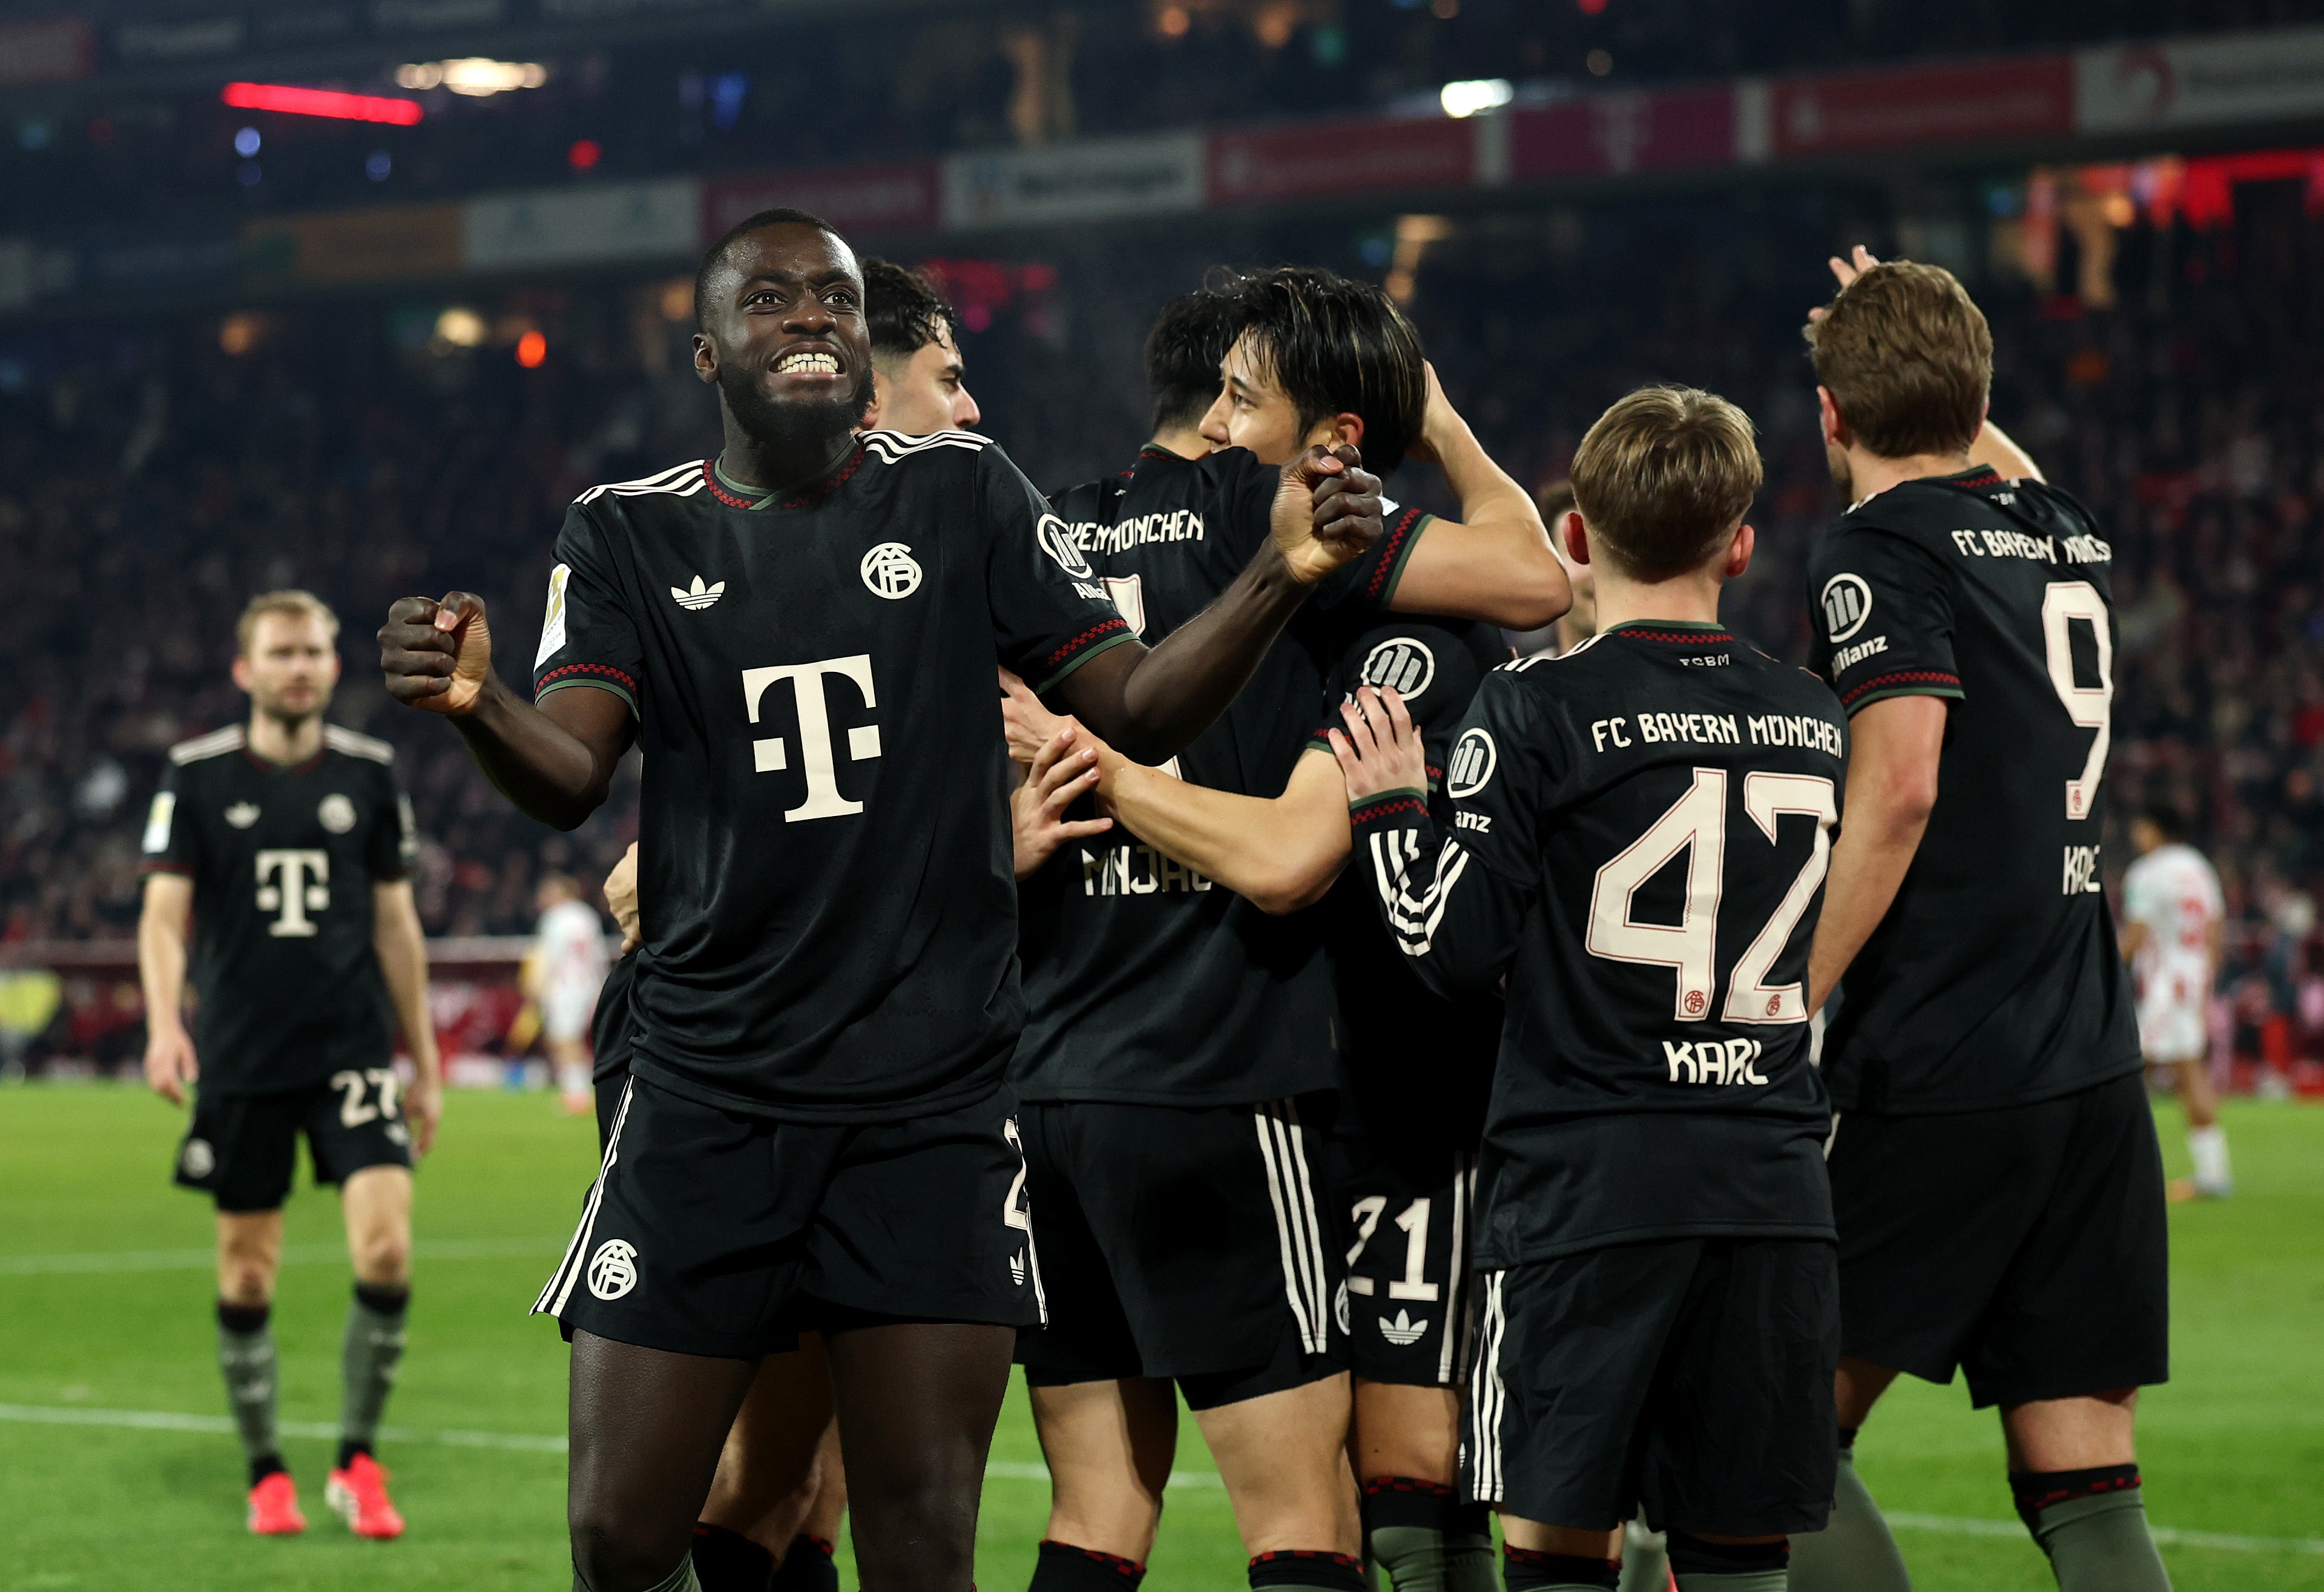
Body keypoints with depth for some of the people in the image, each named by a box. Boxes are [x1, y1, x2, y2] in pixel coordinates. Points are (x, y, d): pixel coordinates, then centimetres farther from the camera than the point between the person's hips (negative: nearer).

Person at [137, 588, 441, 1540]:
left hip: (355, 1051, 1)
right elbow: (164, 914, -3)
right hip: (240, 1060, -1)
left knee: (386, 1249, -13)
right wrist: (164, 1024, -20)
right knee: (248, 1275, 4)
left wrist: (425, 1063, 14)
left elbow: (395, 924, 13)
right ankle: (267, 1476, 19)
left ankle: (358, 1463, 1)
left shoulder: (369, 773, 6)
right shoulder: (197, 775, 1)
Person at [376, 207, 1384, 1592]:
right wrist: (474, 705, -31)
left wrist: (1283, 575, -15)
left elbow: (1138, 707, 3)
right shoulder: (631, 535, 6)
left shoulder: (963, 495, 6)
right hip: (709, 1099, 0)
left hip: (932, 1100, 0)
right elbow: (568, 777, -8)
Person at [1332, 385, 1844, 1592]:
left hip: (1585, 1182, -4)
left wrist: (1389, 807, 6)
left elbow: (1455, 954, -7)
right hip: (1774, 1192, 4)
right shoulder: (1812, 722, 10)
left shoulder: (1537, 710, -6)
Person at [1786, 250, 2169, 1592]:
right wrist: (1929, 347, 48)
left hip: (1936, 1079, -7)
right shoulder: (2070, 533, 15)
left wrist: (1783, 1021, -15)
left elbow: (1898, 790, -17)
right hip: (2096, 1072, 7)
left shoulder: (1883, 546, -6)